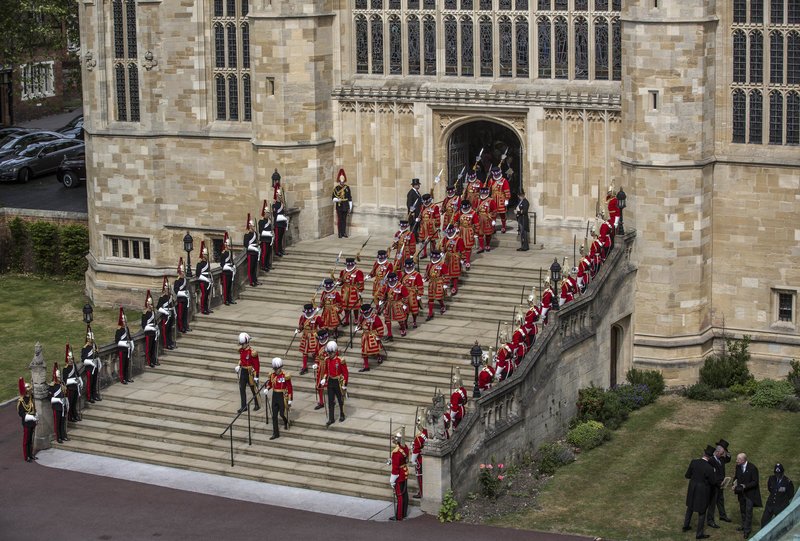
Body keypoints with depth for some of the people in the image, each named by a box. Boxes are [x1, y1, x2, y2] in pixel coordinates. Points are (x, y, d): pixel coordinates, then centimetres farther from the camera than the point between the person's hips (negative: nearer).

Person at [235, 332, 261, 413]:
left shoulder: (252, 352, -22)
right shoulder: (241, 350, 1)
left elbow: (257, 365, -19)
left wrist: (256, 376, -18)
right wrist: (238, 366, 4)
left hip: (250, 372, -7)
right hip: (243, 371, 7)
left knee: (253, 389, 8)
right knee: (242, 389, 4)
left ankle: (257, 405, 25)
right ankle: (244, 406, 12)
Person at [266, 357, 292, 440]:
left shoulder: (285, 376, -15)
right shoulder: (272, 375, 1)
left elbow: (289, 388, -11)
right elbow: (270, 383, 16)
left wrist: (290, 400, -12)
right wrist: (267, 388, -8)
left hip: (283, 396, -5)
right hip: (275, 396, 5)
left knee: (282, 413, 1)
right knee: (274, 415, 3)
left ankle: (286, 422, 37)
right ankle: (276, 433, 8)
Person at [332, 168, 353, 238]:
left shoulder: (347, 188, 7)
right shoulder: (336, 188, 0)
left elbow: (350, 198, 10)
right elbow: (333, 198, 1)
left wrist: (350, 207, 7)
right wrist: (337, 199, -21)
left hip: (345, 206, 2)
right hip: (339, 206, -2)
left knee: (344, 220, 5)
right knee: (340, 220, -2)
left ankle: (344, 233, 11)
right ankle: (340, 234, 0)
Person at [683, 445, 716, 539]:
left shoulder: (693, 462, -16)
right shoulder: (709, 468, -28)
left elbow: (687, 475, -5)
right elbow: (712, 481, -13)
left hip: (692, 488, 5)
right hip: (703, 491, -4)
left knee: (690, 507, 29)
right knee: (702, 512, 13)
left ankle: (686, 526, 44)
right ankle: (699, 533, 22)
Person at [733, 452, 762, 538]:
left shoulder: (752, 468, -23)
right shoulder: (738, 466, -5)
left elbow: (755, 482, -19)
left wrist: (745, 486, -30)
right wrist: (735, 484, -9)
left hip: (750, 493, -6)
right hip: (741, 492, 6)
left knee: (748, 511, -5)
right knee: (742, 510, 19)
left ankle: (747, 530, 4)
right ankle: (744, 526, 36)